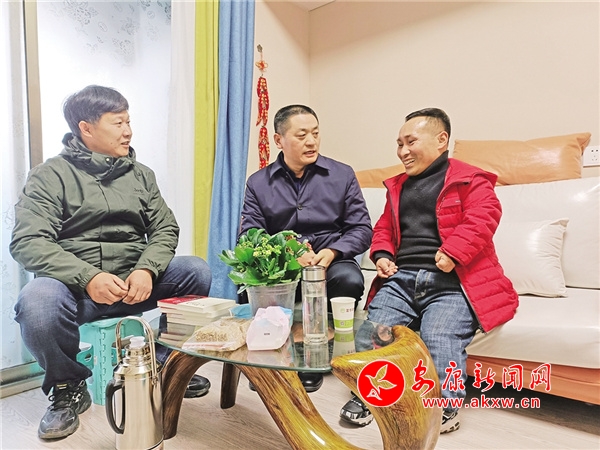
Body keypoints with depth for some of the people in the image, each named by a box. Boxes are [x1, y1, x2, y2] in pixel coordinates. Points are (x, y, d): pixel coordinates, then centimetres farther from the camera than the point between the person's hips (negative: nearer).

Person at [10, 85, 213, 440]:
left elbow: (165, 228, 5)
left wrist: (145, 270, -16)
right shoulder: (50, 176, 0)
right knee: (37, 300, -34)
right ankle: (69, 387, -3)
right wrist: (88, 277, -26)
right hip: (74, 285, -3)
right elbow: (28, 242, -11)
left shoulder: (140, 174, 12)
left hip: (135, 280, 4)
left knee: (196, 271, -18)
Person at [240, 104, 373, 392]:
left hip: (330, 261, 1)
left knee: (350, 280, -33)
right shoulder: (258, 183, 8)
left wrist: (332, 252, -17)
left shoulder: (342, 175, 7)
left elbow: (362, 229, 3)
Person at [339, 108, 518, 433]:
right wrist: (382, 254, 9)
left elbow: (482, 219, -8)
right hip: (401, 277, 5)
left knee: (439, 338, -27)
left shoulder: (470, 180, 7)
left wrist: (452, 253, -22)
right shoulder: (397, 186, 27)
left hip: (450, 281, -4)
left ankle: (446, 405, -6)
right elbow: (383, 227, 29)